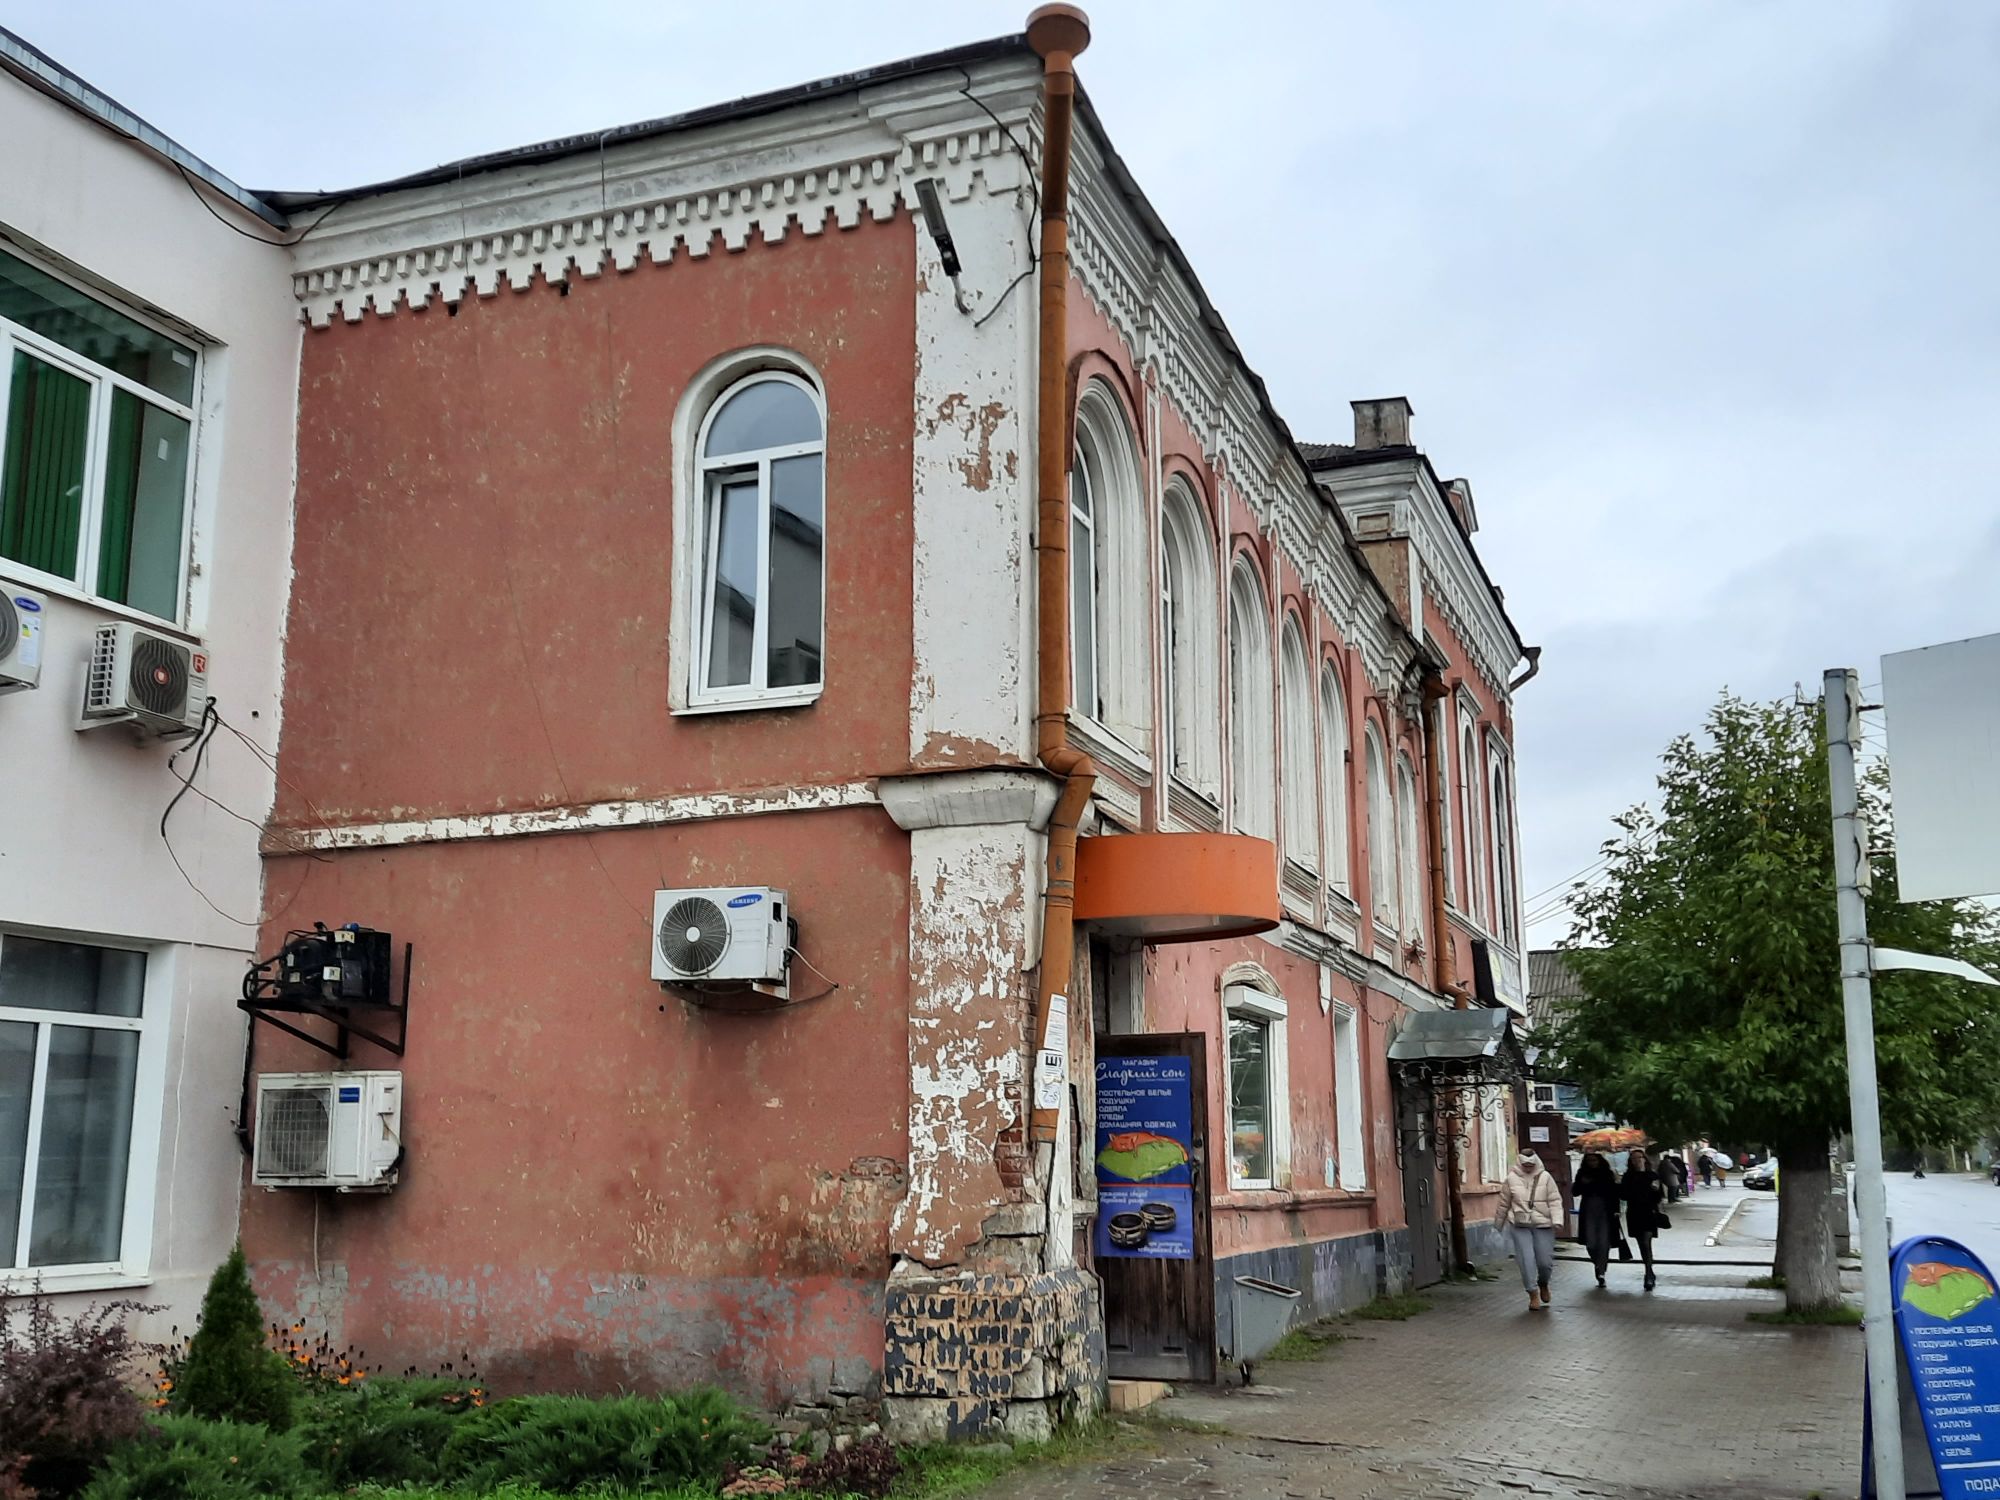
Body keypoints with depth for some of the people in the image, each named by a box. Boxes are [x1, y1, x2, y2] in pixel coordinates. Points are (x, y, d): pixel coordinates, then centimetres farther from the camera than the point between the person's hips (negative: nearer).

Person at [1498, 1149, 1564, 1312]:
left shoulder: (1545, 1177, 0)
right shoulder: (1512, 1178, 2)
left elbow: (1555, 1201, -3)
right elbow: (1504, 1202, 12)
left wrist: (1557, 1220, -16)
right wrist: (1500, 1222, 19)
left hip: (1543, 1225, 0)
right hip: (1520, 1226, 0)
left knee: (1545, 1261, 1)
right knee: (1526, 1260, -8)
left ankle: (1543, 1284, 33)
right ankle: (1533, 1294, 3)